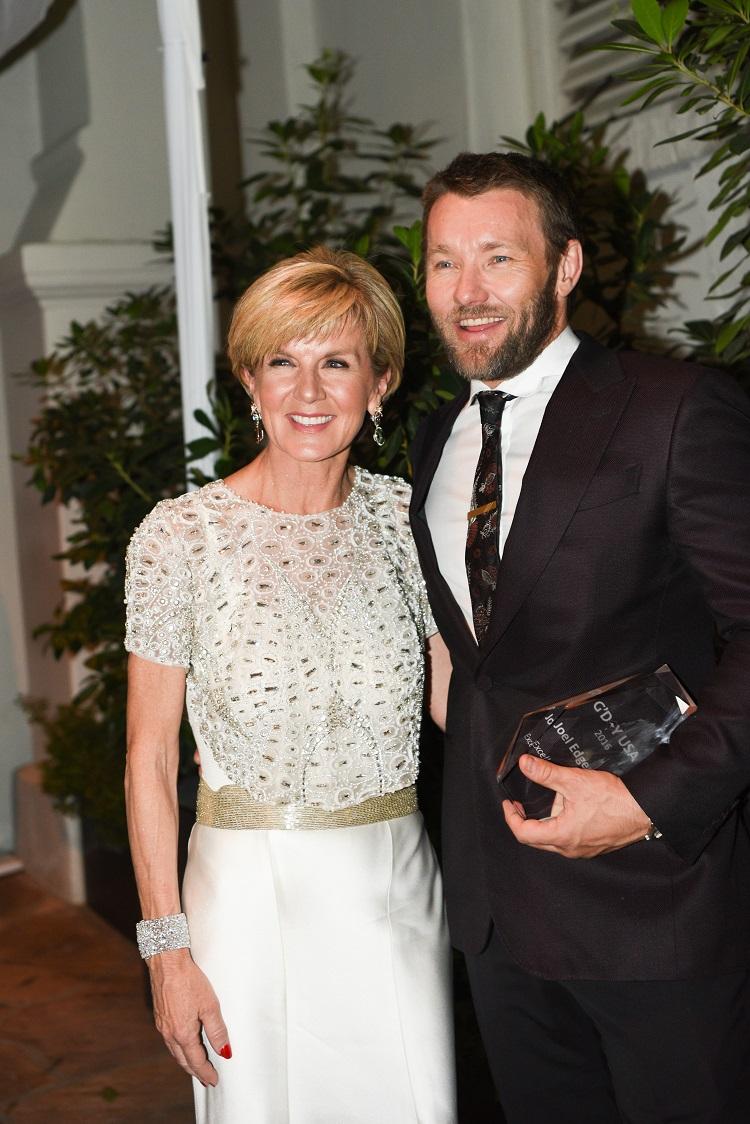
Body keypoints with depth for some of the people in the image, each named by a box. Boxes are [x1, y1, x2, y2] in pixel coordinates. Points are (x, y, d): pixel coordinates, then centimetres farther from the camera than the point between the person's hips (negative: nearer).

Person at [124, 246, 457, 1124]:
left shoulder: (402, 516, 0)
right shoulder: (181, 537, -9)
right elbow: (149, 759, -5)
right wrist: (166, 949, -6)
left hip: (397, 889, 3)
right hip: (252, 895, -2)